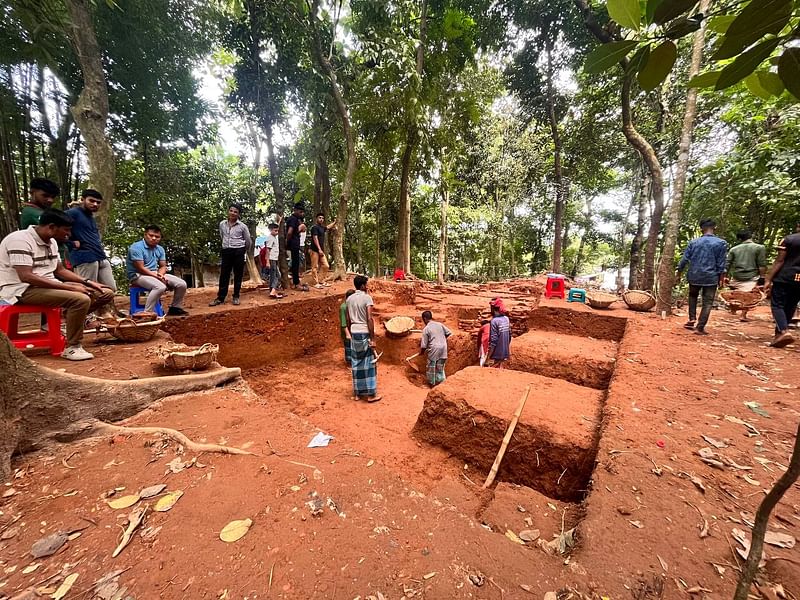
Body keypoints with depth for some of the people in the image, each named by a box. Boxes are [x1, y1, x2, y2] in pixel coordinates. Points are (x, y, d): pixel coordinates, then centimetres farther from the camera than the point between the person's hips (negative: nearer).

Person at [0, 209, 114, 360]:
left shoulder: (51, 242, 10)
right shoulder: (20, 240, -17)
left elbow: (60, 270, 17)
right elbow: (26, 277, -26)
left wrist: (87, 282, 2)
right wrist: (70, 287, -27)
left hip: (49, 286, 8)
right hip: (22, 290, -8)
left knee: (106, 294, -4)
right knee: (81, 299, -34)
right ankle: (72, 348, -21)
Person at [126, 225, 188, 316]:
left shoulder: (160, 249, 8)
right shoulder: (136, 247, -13)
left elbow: (163, 266, 9)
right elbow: (140, 269, -19)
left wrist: (160, 274, -14)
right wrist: (157, 276, -19)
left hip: (155, 274, 7)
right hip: (138, 275, -7)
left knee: (182, 284, -7)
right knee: (160, 287, -37)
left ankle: (175, 308, 9)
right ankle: (147, 314, -30)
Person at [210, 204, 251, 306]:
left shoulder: (242, 226, -3)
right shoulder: (222, 224, 6)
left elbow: (248, 241, 7)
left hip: (238, 252, -3)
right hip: (226, 251, 3)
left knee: (238, 275, 3)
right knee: (224, 275, 5)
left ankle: (236, 297, 13)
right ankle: (220, 298, 10)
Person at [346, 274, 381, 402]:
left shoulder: (349, 299, 8)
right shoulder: (367, 297, -11)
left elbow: (348, 320, 11)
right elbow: (369, 319, -17)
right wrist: (373, 338, -14)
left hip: (354, 333, 6)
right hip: (364, 333, -6)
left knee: (356, 364, 12)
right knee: (368, 364, 2)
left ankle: (358, 393, 21)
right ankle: (371, 394, 10)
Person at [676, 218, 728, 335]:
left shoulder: (693, 242, 0)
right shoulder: (721, 243, -3)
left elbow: (684, 260, 0)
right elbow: (721, 264, -3)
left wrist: (679, 273, 12)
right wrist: (721, 279, 6)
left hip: (694, 276, 2)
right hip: (711, 277, -1)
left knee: (693, 296, 23)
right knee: (707, 303, 4)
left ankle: (692, 320, 14)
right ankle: (700, 327, 1)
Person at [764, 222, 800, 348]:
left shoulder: (788, 239, -4)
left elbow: (779, 261, -9)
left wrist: (768, 279, -8)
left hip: (785, 277, -4)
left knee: (777, 305, -1)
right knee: (790, 307, 13)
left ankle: (784, 331, -19)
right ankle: (779, 333, 18)